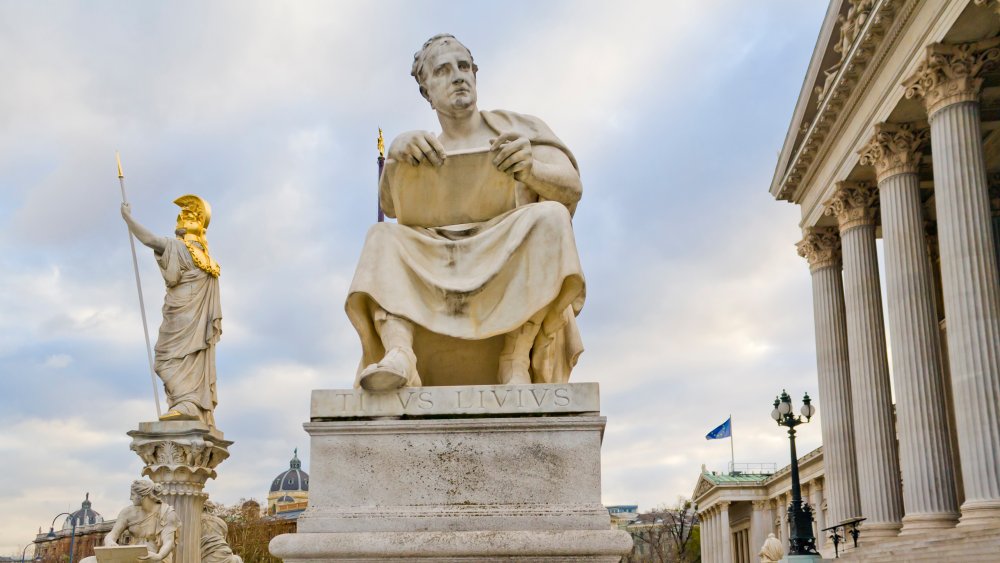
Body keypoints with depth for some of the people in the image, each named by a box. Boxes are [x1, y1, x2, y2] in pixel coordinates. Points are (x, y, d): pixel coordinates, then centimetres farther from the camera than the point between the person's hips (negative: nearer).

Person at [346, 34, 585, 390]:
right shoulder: (425, 152, 18)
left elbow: (572, 188, -1)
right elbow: (391, 204, -2)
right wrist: (397, 152, -23)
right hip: (438, 281, 2)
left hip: (514, 279, -2)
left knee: (549, 218, -28)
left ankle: (517, 361, -34)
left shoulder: (515, 130, 13)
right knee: (383, 240, -19)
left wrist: (530, 168, -23)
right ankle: (398, 353, -42)